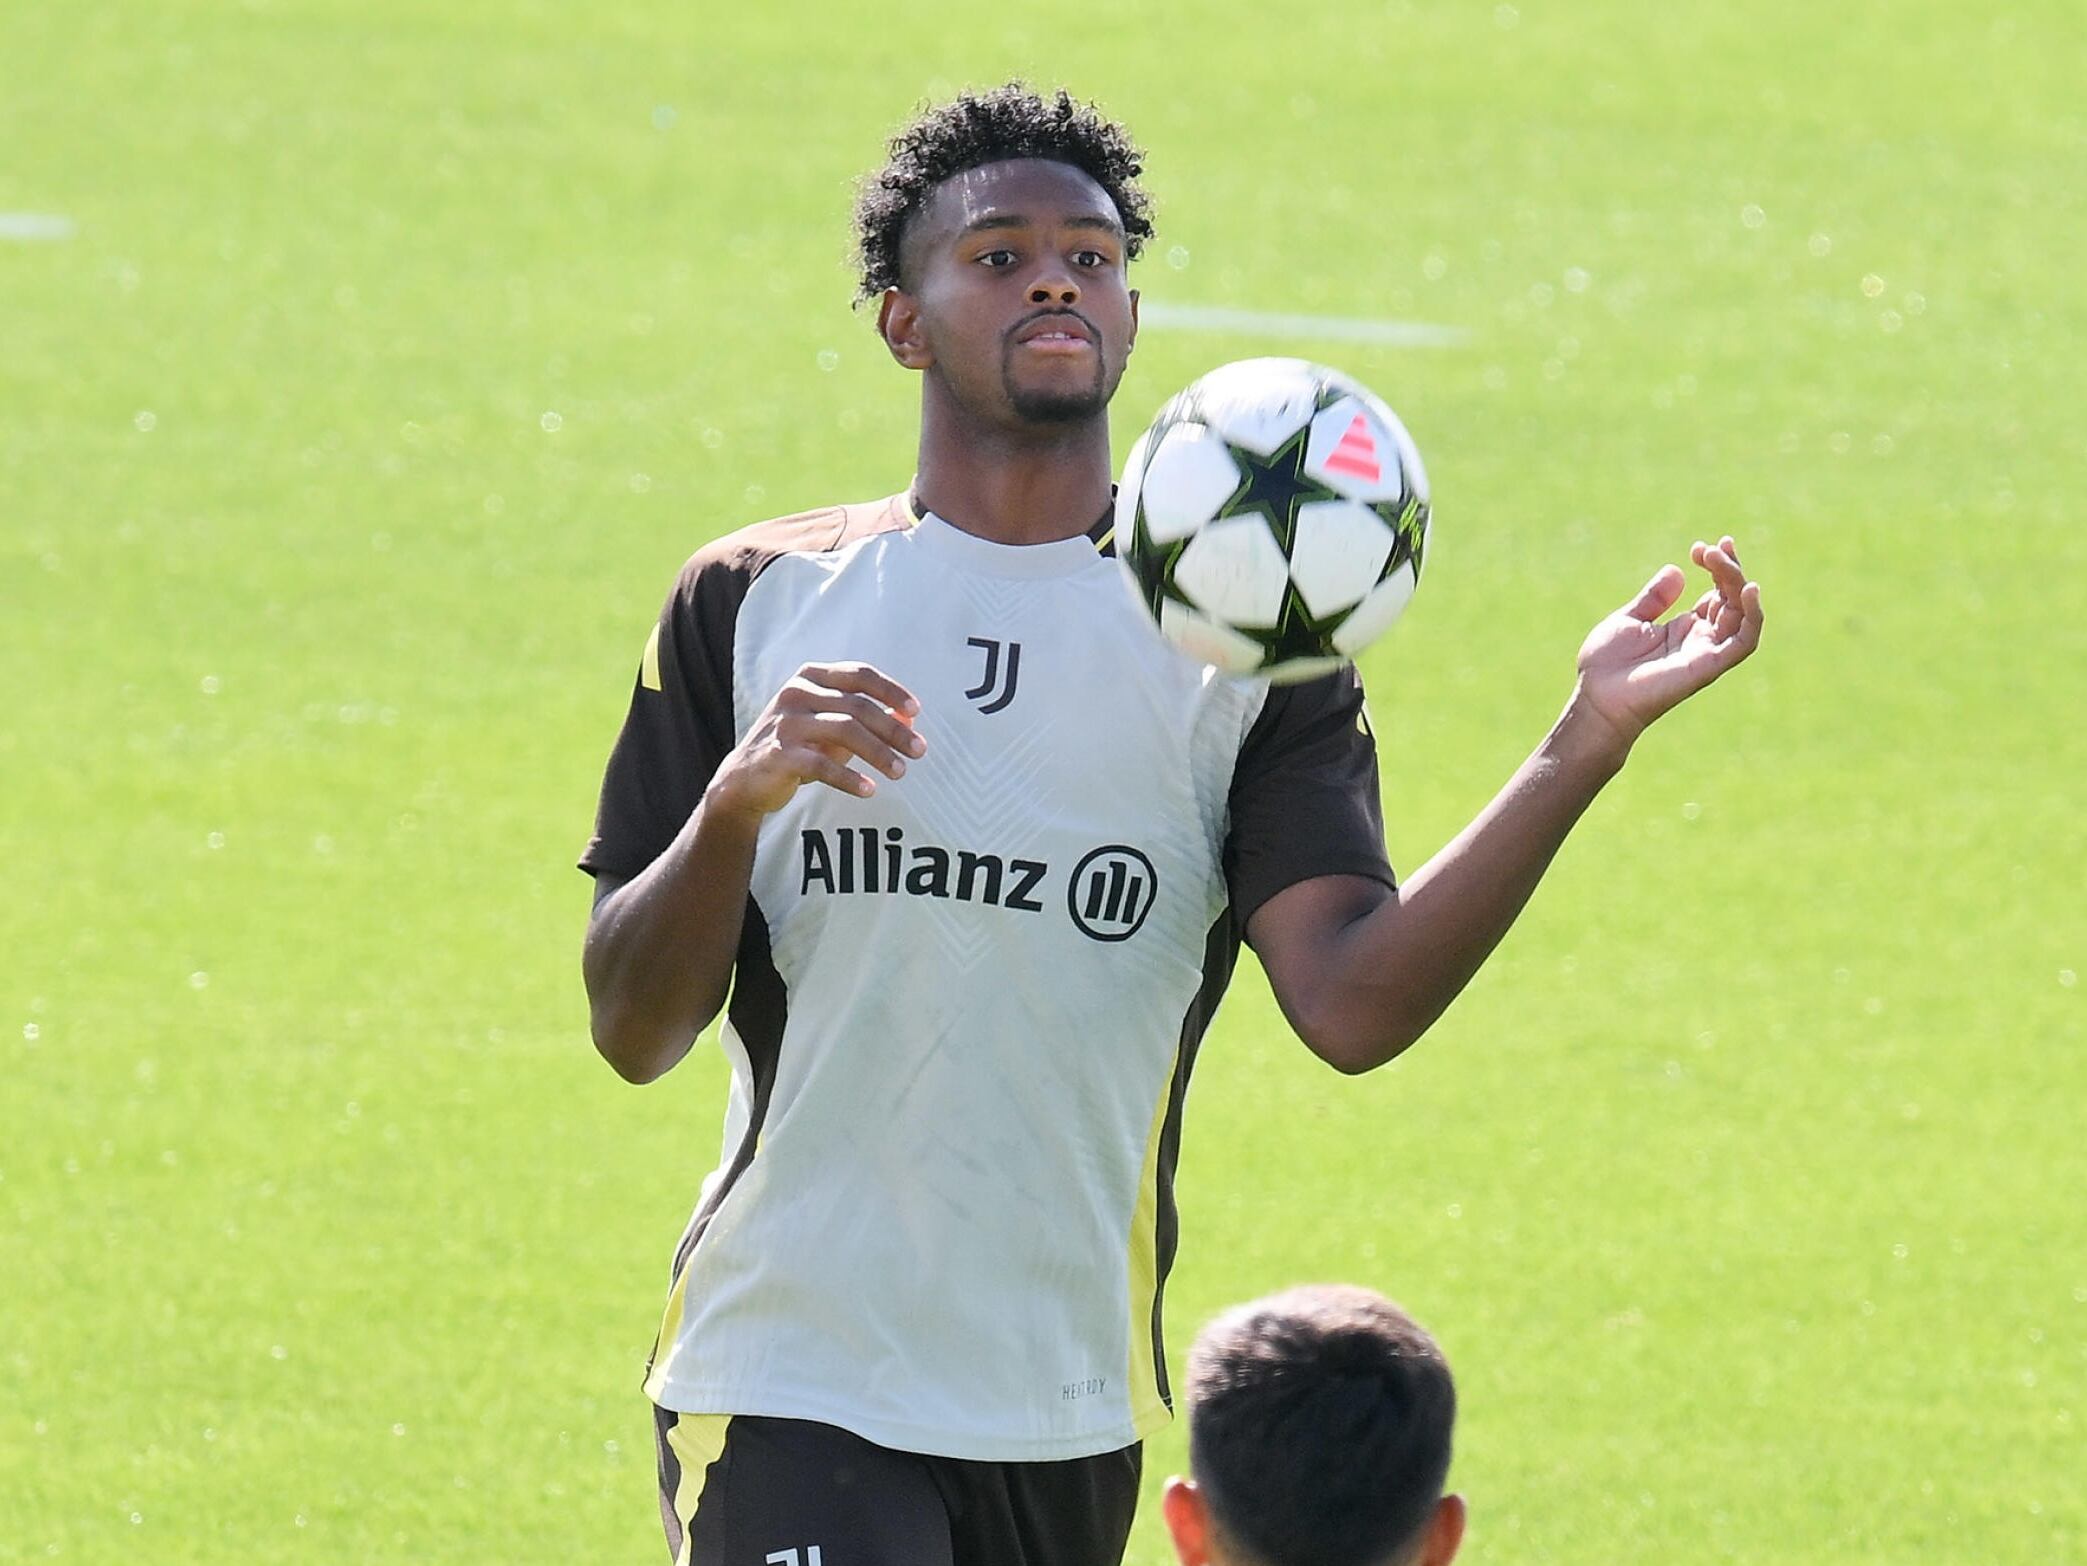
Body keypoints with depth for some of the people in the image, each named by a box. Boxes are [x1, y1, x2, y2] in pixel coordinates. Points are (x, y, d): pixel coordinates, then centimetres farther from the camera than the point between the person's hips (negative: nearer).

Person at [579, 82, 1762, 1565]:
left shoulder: (1244, 649, 3)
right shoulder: (758, 603, 3)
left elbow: (1353, 1005, -13)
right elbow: (635, 1028, -1)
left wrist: (1586, 745, -22)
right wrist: (733, 803, -20)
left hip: (1067, 1417, 2)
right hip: (788, 1385, -2)